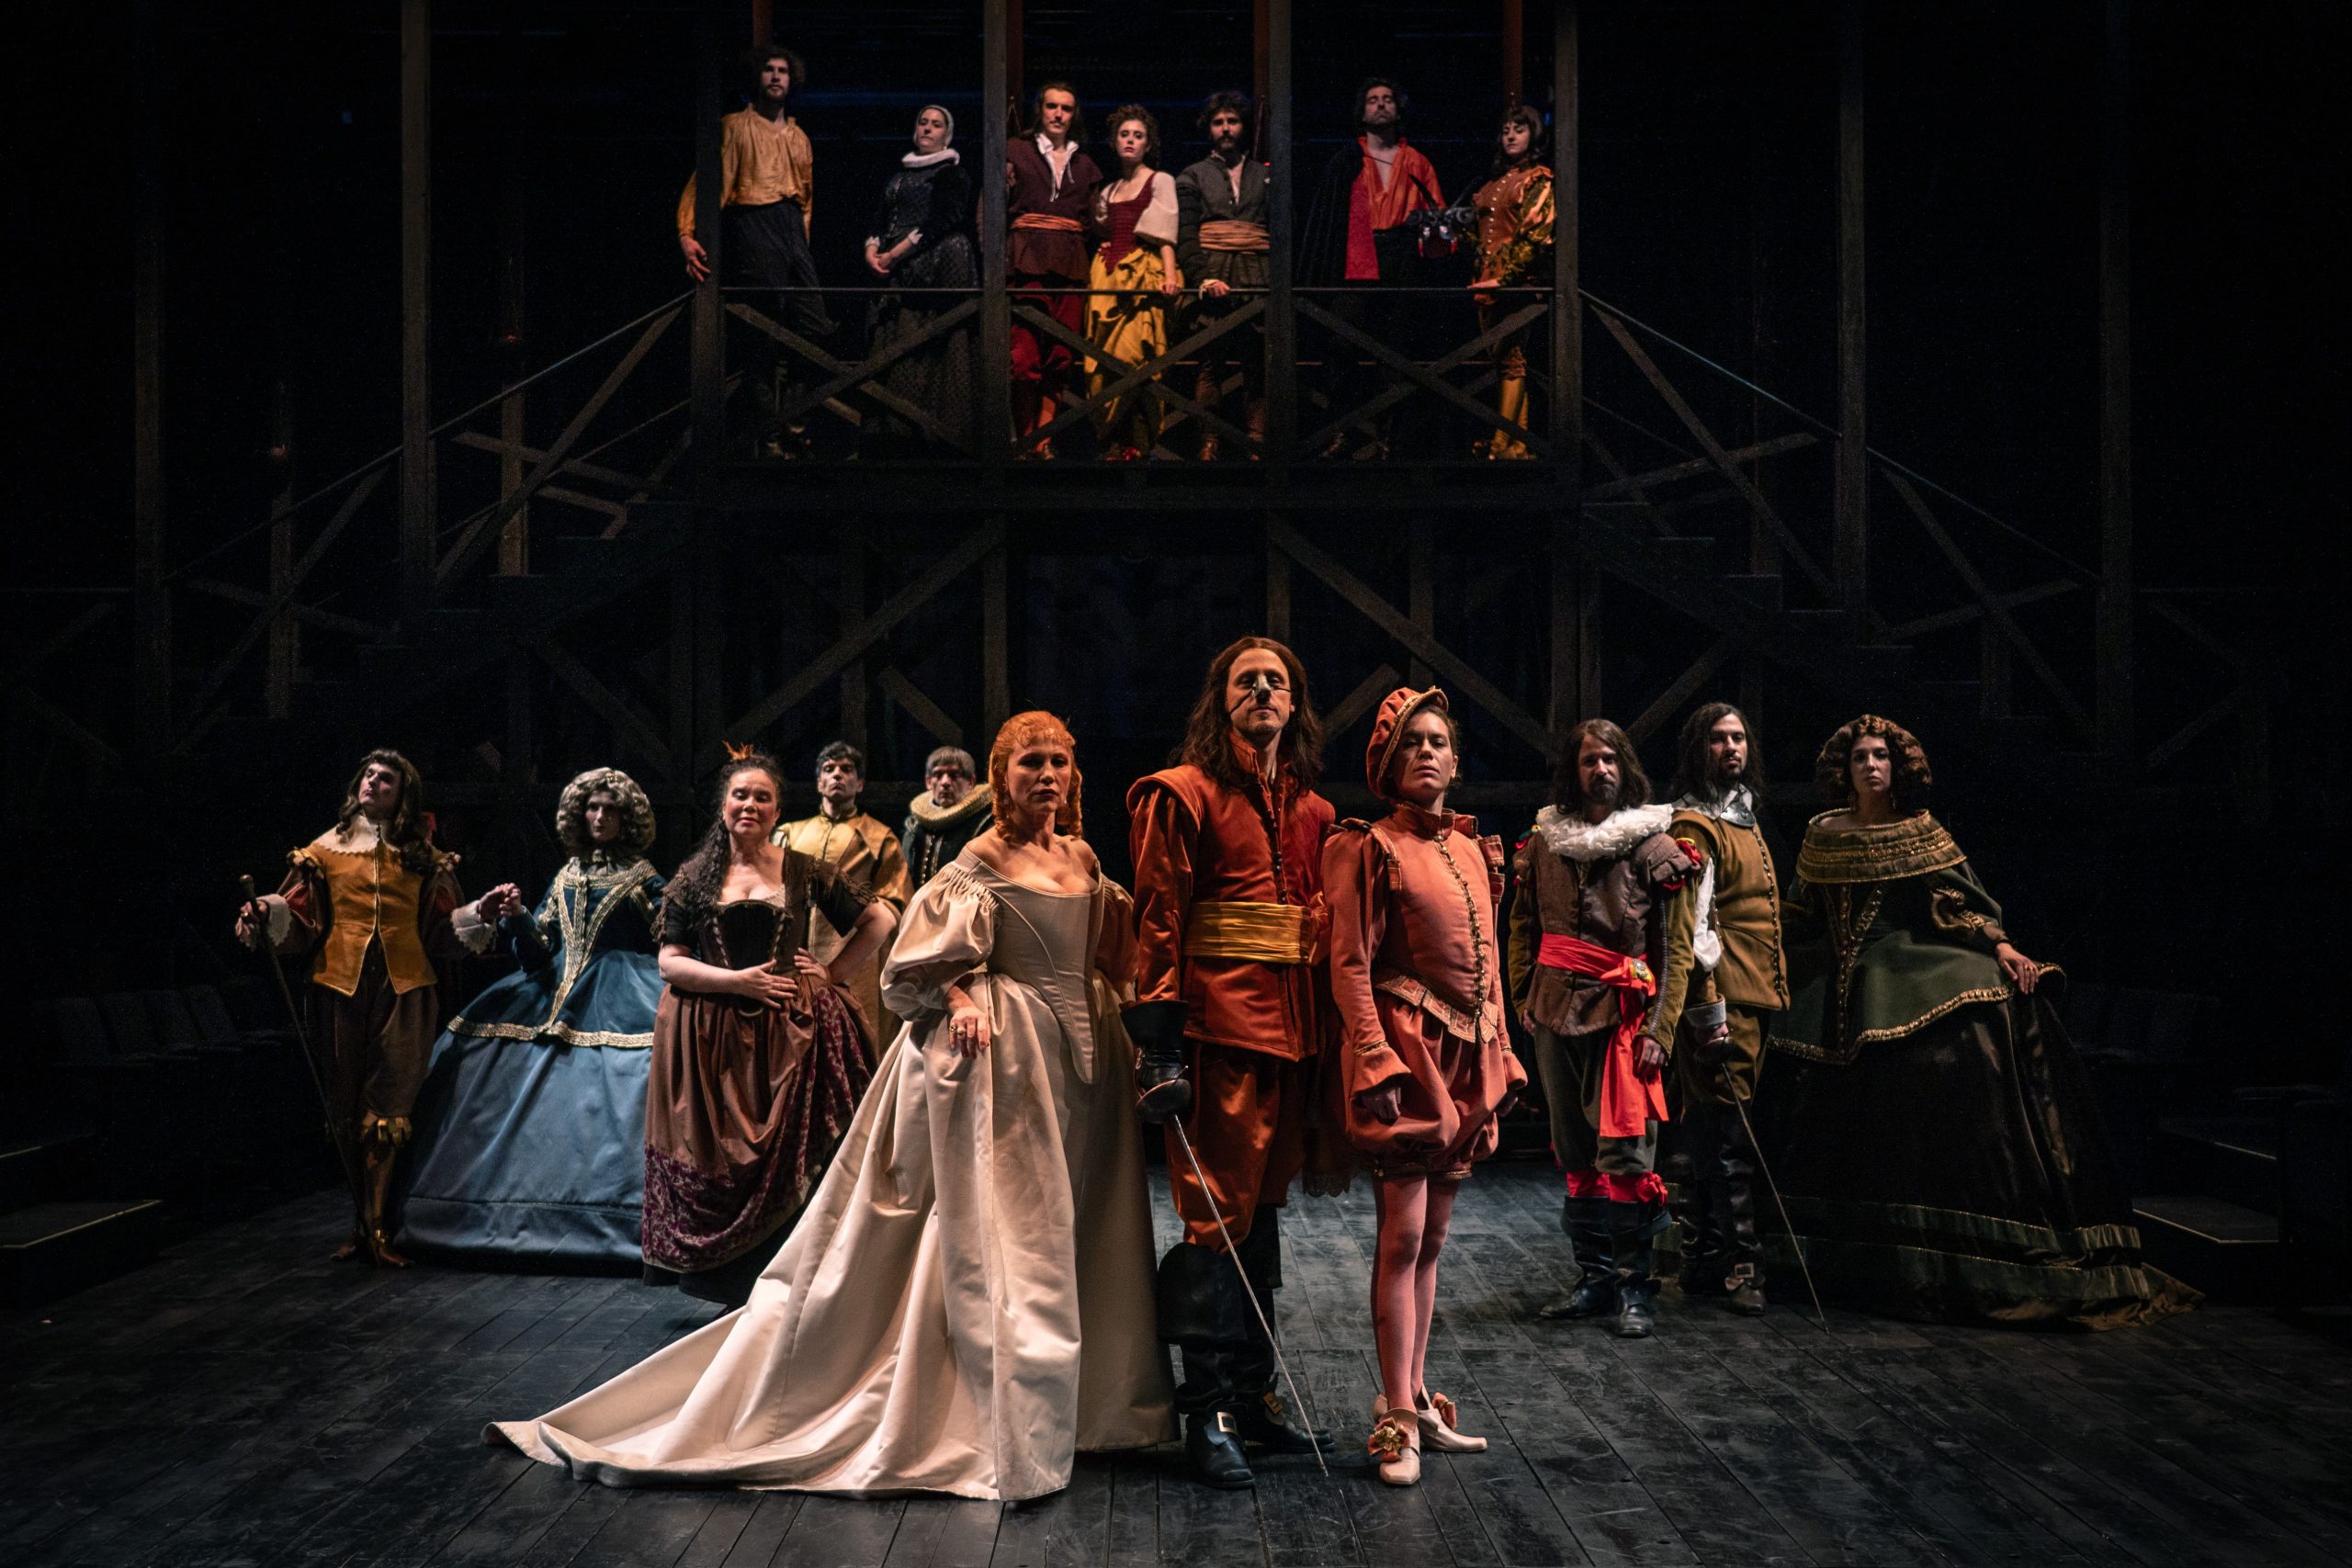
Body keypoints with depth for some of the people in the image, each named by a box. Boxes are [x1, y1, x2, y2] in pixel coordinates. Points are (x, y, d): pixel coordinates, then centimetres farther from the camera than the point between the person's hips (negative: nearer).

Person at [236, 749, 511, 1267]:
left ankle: (373, 1225, -2)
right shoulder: (327, 850, 10)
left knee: (389, 1109, -5)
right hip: (340, 986, 1)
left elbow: (444, 930, 10)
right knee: (346, 1110, 5)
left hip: (404, 991, -1)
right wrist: (267, 914, -16)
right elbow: (298, 920, 3)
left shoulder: (424, 858, 11)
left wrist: (483, 912, -5)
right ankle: (370, 1219, 17)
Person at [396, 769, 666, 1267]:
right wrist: (514, 918, -5)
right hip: (557, 993, 5)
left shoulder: (644, 878, 2)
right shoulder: (566, 877, 15)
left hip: (619, 997, -5)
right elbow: (538, 950, 11)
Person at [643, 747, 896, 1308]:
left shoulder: (802, 872, 6)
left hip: (789, 1031, 0)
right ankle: (731, 1292, 12)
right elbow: (670, 963, 1)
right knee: (720, 1162, -1)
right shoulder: (695, 878, 6)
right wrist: (738, 980, -10)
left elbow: (880, 919, 11)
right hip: (711, 1036, 0)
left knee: (790, 1160, -4)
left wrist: (833, 972, 3)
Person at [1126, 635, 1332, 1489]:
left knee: (1262, 1210, 14)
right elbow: (1157, 923, -8)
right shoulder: (1185, 793, -2)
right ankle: (1209, 1413, 5)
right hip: (1218, 1030, -6)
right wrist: (1160, 1049, -15)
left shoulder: (1311, 810, 16)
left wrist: (1325, 1036, 12)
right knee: (1219, 1217, -3)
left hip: (1293, 1033, 7)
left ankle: (1253, 1394, 24)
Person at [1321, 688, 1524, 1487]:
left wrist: (1503, 1056, 14)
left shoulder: (1474, 848, 14)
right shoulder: (1371, 848, -5)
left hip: (1469, 1054, 7)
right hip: (1405, 1047, -7)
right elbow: (1350, 964, -10)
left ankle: (1414, 1396, 19)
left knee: (1430, 1237, 11)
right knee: (1403, 1233, -8)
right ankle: (1399, 1417, -2)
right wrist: (1376, 1065, -19)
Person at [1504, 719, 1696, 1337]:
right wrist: (1524, 996, 8)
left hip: (1624, 1011, -4)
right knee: (1574, 1152, 9)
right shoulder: (1545, 840, 11)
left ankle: (1636, 1290, 2)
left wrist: (1658, 1029, -11)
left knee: (1626, 1153, -8)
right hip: (1556, 1009, 5)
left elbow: (1672, 948, -4)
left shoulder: (1652, 844, -1)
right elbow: (1524, 924, 18)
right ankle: (1594, 1280, 18)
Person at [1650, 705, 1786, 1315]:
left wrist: (1775, 990, 21)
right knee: (1730, 1133, -7)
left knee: (1711, 1132, 11)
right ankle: (1737, 1266, -3)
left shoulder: (1743, 819, 21)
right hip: (1723, 998, -9)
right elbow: (1687, 926, -16)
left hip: (1753, 997, 9)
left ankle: (1703, 1263, 17)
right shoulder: (1696, 825, -9)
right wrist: (1709, 1007, -20)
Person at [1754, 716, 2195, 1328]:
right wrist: (1772, 975, 12)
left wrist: (2000, 945, -18)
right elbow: (1799, 919, 15)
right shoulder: (1822, 836, 9)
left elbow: (1961, 896, -3)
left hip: (1912, 969, -2)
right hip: (1839, 988, 2)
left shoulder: (1921, 832, 5)